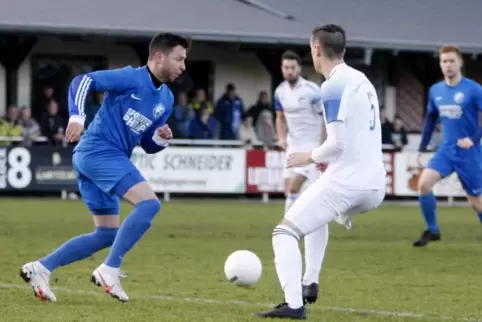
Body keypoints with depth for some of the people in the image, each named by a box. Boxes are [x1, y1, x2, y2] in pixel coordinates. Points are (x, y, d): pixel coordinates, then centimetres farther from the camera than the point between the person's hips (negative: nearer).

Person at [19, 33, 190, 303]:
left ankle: (41, 268, 12)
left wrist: (162, 138, 1)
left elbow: (148, 145, 23)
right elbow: (82, 81, -15)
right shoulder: (132, 78, -9)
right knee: (149, 204, -21)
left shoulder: (166, 99, 16)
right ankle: (110, 271, -18)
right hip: (100, 151, -10)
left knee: (108, 235, 11)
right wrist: (77, 116, -28)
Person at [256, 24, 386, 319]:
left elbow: (338, 143, -17)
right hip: (375, 186, 9)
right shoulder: (363, 80, 15)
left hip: (346, 182, -9)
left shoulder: (333, 87, -11)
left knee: (285, 232, -3)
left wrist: (310, 158, 1)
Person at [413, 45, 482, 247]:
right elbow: (431, 119, 17)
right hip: (446, 150, 4)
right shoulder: (435, 91, 4)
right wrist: (422, 149, 14)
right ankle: (432, 230, 1)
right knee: (424, 183, -15)